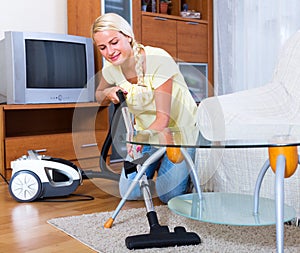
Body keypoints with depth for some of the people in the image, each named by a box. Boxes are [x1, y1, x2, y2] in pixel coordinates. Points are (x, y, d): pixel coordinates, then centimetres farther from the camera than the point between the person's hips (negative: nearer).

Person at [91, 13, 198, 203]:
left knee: (169, 194, -14)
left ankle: (184, 167, 18)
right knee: (129, 193, -1)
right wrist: (109, 93, -14)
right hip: (147, 130, 5)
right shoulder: (111, 69, -12)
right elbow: (99, 97, 11)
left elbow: (163, 118, -34)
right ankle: (158, 163, 27)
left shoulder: (159, 60, -29)